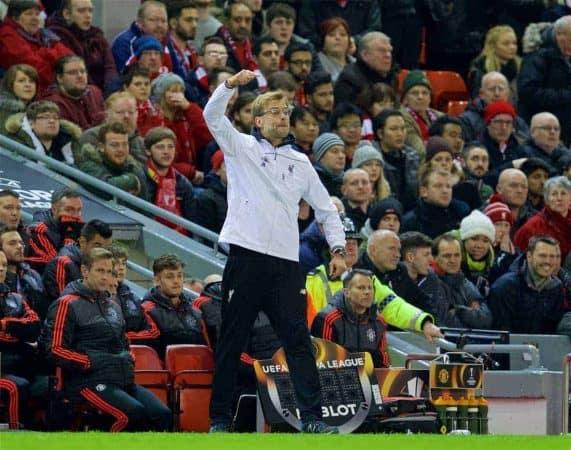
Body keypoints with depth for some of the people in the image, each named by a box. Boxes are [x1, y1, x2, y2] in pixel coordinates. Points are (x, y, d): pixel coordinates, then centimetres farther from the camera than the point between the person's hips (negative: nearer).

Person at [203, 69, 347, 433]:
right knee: (232, 341, 1)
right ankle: (220, 418, 5)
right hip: (246, 257, -2)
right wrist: (231, 85, -21)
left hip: (286, 263, 3)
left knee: (298, 339, -4)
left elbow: (326, 209, 22)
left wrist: (338, 249, 10)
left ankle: (312, 417, -7)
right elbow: (212, 116, -6)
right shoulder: (241, 148, 9)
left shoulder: (300, 163, 18)